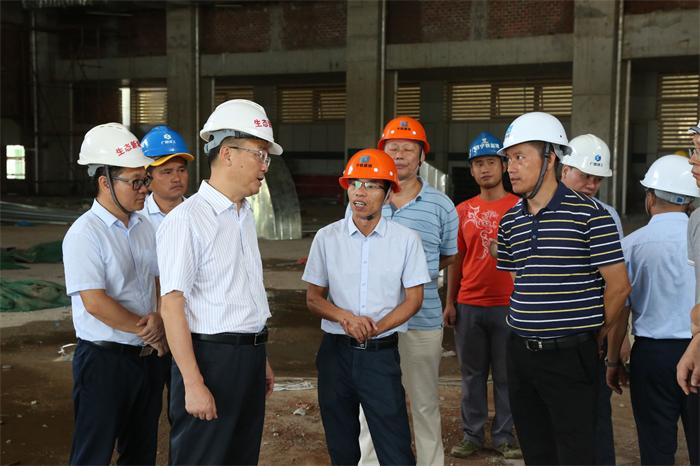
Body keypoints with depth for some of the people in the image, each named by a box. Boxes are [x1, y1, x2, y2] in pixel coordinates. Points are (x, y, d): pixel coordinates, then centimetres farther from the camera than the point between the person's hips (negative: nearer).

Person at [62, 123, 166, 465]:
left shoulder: (144, 227, 8)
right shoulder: (85, 234, -15)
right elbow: (95, 303, -21)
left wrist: (157, 319, -7)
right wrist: (146, 328, -12)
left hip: (146, 356, 7)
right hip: (104, 359, -7)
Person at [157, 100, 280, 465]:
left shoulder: (245, 216, 12)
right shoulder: (186, 220, -15)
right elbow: (172, 307, -17)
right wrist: (193, 384, -19)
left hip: (250, 356, 8)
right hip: (210, 356, -8)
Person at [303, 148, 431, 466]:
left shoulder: (406, 240, -2)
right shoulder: (327, 238, 1)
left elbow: (413, 299, 0)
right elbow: (313, 298, 5)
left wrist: (376, 327, -16)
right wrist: (345, 317, -15)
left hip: (381, 353, -2)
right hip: (335, 352, 2)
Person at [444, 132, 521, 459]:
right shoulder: (463, 211, 8)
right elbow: (457, 260, 11)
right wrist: (449, 302, 6)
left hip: (509, 305, -3)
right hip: (469, 306, 3)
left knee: (506, 375, 6)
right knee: (472, 374, 10)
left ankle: (504, 436, 18)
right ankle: (472, 435, 20)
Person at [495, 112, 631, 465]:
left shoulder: (589, 214, -11)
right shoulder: (510, 221, 8)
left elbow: (618, 285, -8)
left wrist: (595, 334, 2)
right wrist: (527, 325, 13)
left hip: (569, 356, -6)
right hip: (521, 353, 6)